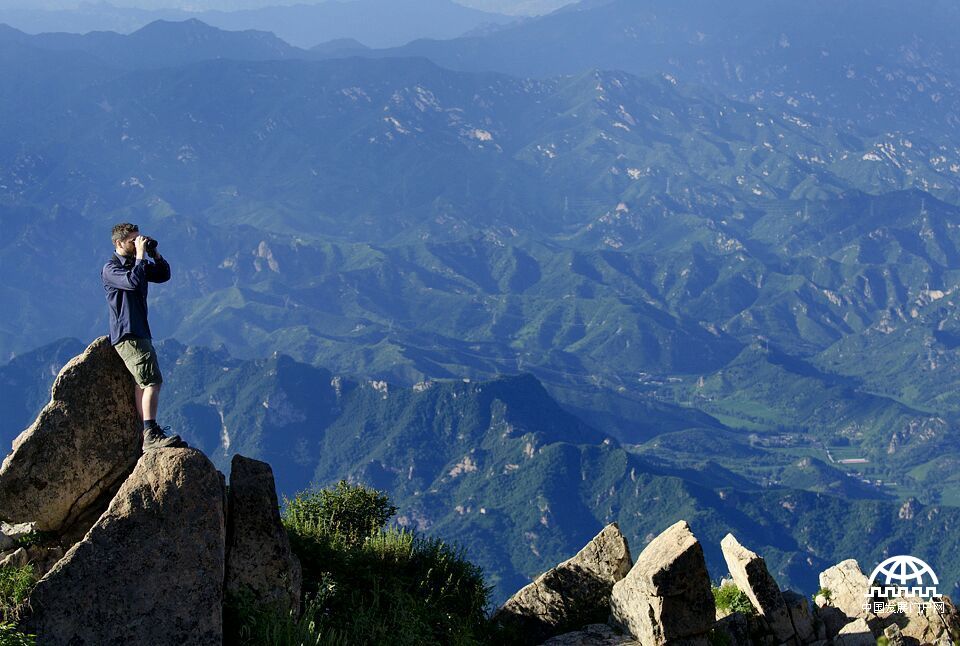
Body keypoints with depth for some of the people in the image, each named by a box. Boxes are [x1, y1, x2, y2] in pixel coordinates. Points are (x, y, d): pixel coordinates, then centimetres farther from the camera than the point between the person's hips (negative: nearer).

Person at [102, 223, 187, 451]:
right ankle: (152, 436, -28)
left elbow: (163, 275, 21)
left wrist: (155, 254, 7)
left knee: (143, 385, 10)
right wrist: (141, 255, -18)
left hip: (140, 333, 10)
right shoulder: (111, 269, -9)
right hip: (127, 335, -10)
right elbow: (133, 281, -26)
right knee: (152, 381, -20)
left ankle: (147, 438, 12)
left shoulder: (138, 264, 17)